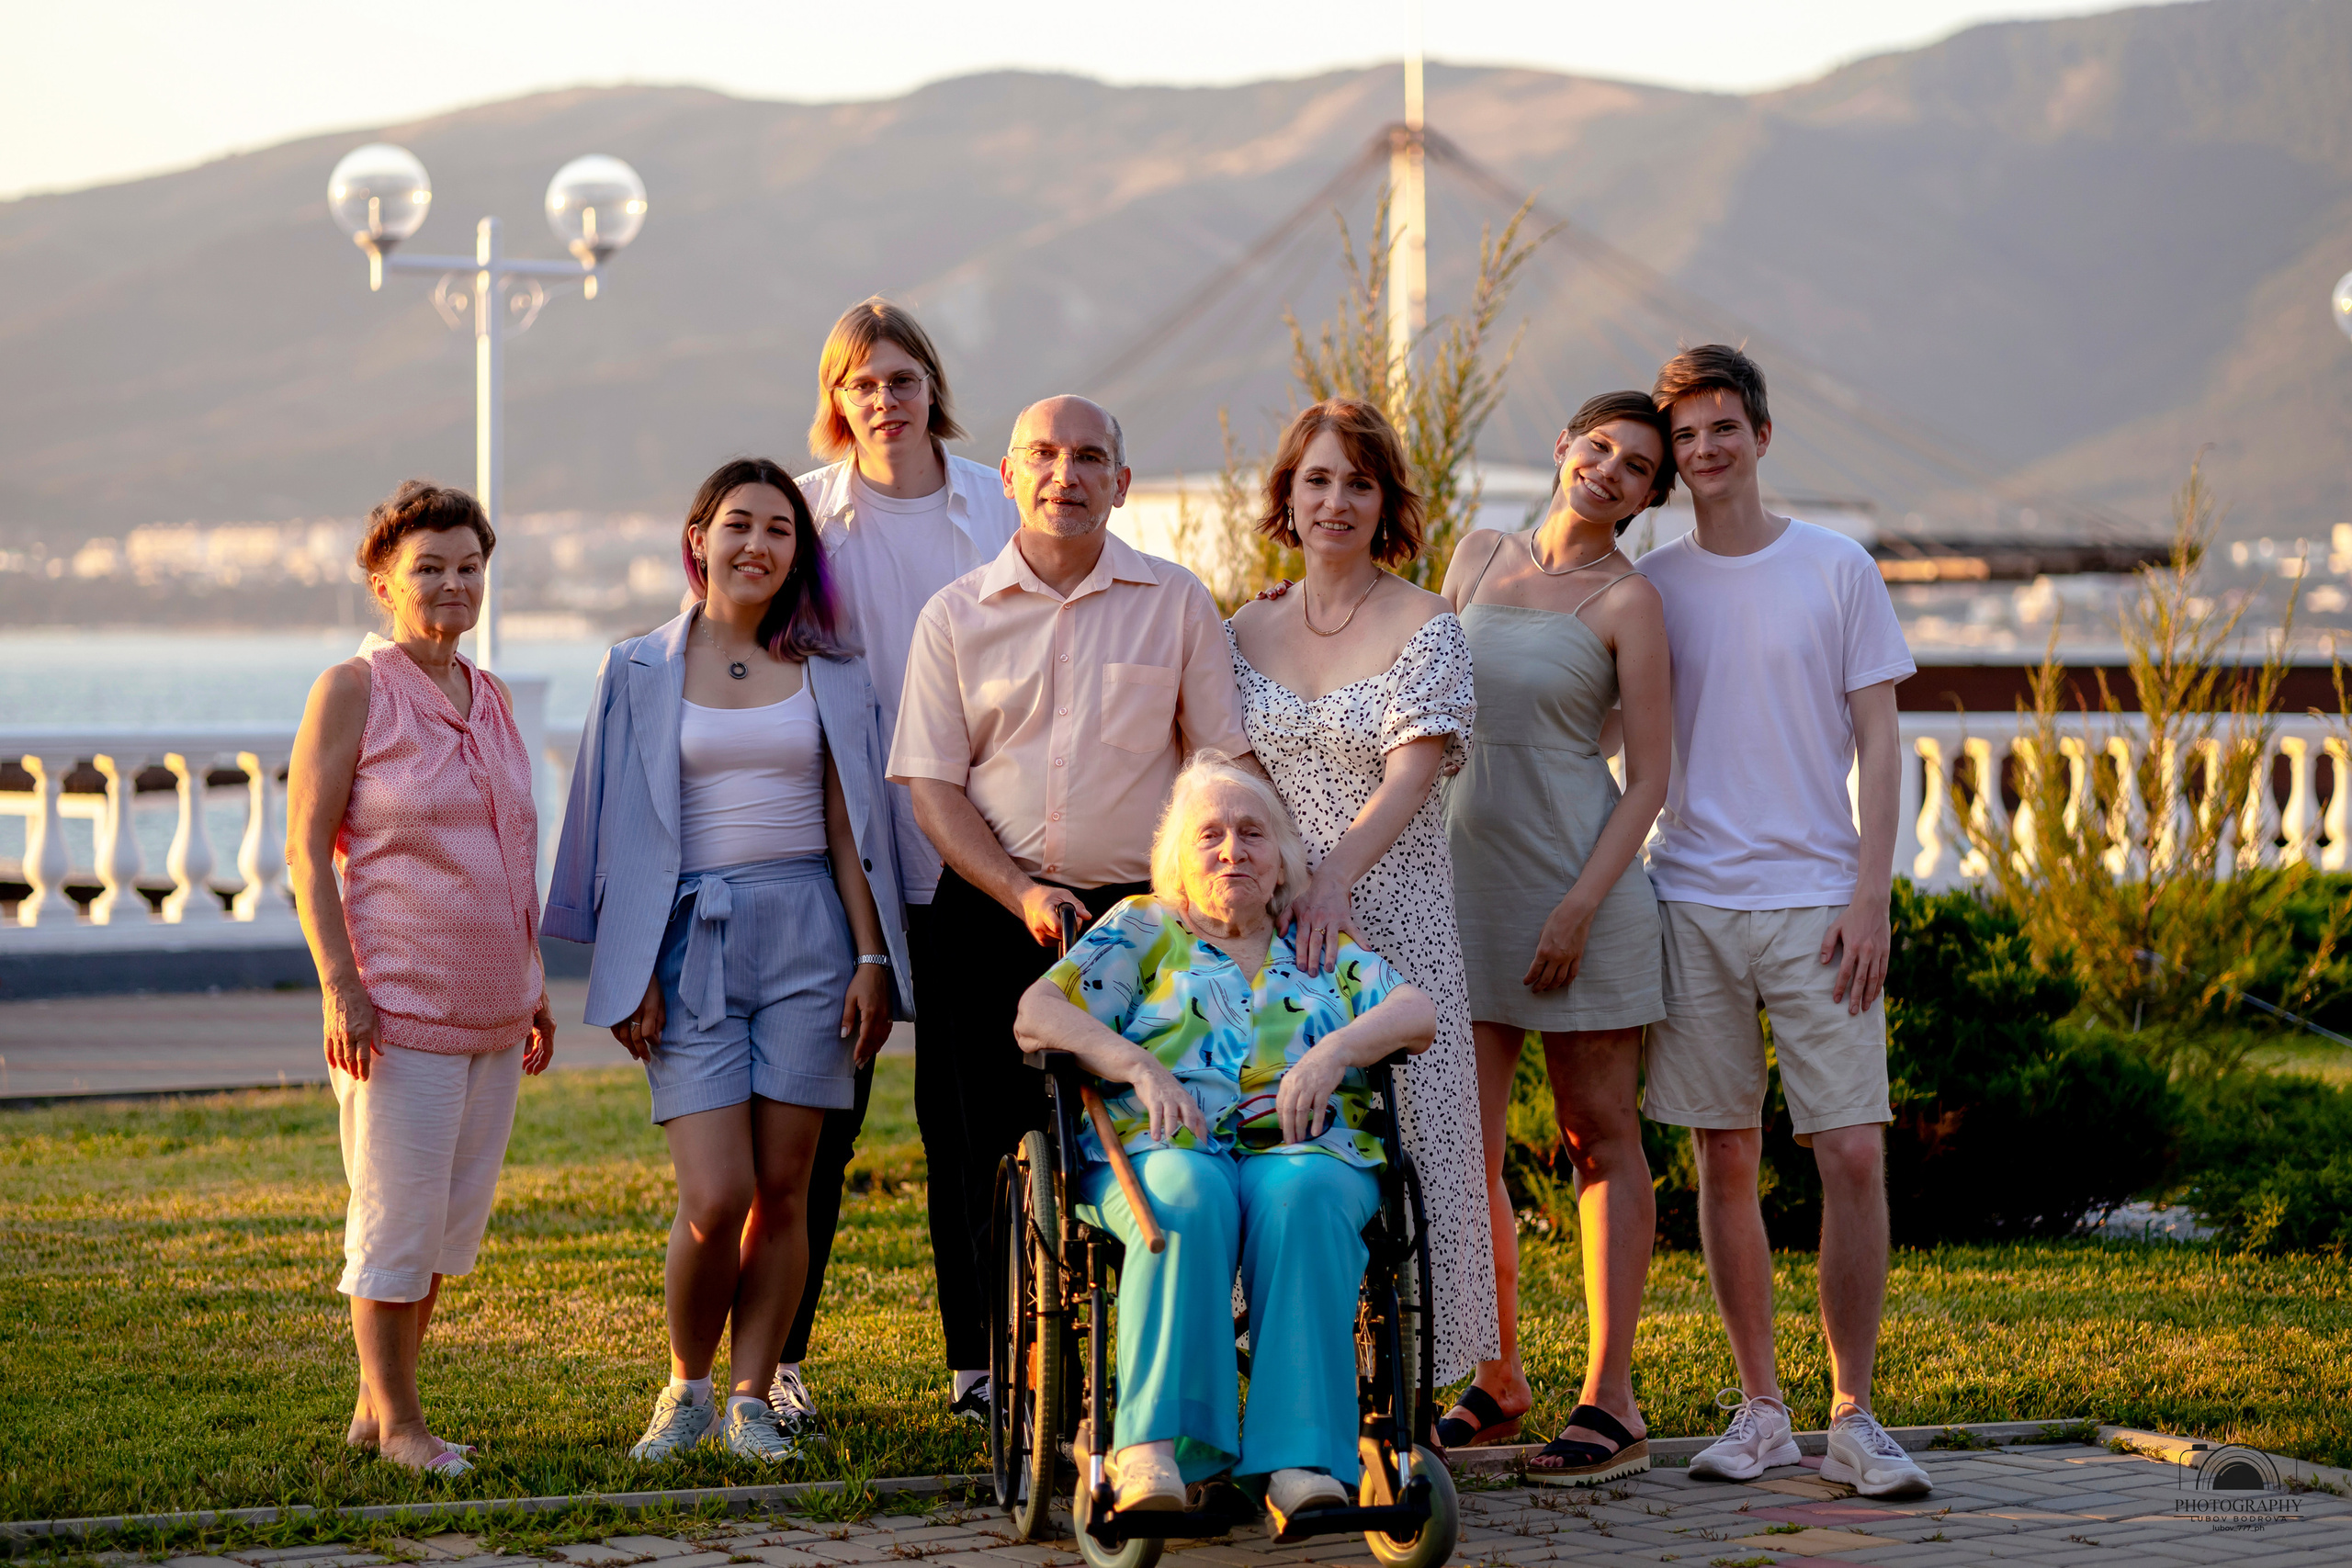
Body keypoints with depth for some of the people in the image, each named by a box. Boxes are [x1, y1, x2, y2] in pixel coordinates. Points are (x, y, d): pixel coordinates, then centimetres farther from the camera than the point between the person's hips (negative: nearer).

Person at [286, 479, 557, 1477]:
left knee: (454, 1218, 10)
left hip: (491, 1009, 7)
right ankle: (397, 1421, 7)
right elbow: (307, 851, -8)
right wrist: (339, 984, -16)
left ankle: (377, 1404, 21)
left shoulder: (491, 699, 14)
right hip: (397, 1003, -7)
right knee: (398, 1215, -4)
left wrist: (534, 983, 19)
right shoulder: (353, 692, -5)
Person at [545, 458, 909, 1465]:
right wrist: (635, 975, -3)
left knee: (782, 1189, 0)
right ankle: (685, 1390, 11)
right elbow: (626, 832, 4)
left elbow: (849, 824, 9)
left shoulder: (827, 672, 9)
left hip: (805, 929, 2)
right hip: (692, 934, -2)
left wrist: (872, 957, 2)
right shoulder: (642, 671, 6)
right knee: (715, 1197, -10)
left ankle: (749, 1401, 11)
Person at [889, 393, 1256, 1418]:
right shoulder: (955, 617, 5)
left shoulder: (1175, 603, 6)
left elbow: (1222, 761, 6)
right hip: (991, 912, 0)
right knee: (988, 1144, 0)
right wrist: (1022, 894, -12)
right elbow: (933, 786, 2)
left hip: (1141, 911, 0)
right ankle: (986, 1363, 11)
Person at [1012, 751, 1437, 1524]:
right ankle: (1155, 1446, -46)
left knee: (1299, 1196, -36)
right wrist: (1139, 1067, -11)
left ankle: (1302, 1457, -44)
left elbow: (1418, 1013, 11)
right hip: (1166, 1148, -1)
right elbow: (1038, 1012, 6)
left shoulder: (1327, 951, 26)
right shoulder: (1141, 930, 21)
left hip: (1305, 1149, 1)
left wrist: (1337, 1049, -10)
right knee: (1189, 1195, -38)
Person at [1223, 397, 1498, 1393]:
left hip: (1392, 913, -3)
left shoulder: (1425, 627, -1)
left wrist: (1332, 879, -26)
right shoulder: (1247, 633, 11)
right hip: (1271, 916, 3)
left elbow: (1410, 774, -13)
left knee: (1396, 1137, -6)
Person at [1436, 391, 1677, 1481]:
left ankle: (1611, 1401, 3)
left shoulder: (1627, 602, -4)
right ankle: (1498, 1383, 16)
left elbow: (1651, 779, -7)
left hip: (1578, 877, -5)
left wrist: (1580, 905, -15)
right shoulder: (1479, 557, 11)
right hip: (1461, 874, 5)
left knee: (1600, 1139, 1)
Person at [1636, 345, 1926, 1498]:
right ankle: (1759, 1407, 14)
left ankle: (1853, 1415, 1)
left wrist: (1870, 895, -5)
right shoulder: (1648, 586, 9)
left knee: (1854, 1153, -8)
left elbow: (1877, 743, 2)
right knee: (1724, 1159, 4)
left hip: (1817, 904, -2)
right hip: (1692, 903, 2)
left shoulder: (1837, 570, 4)